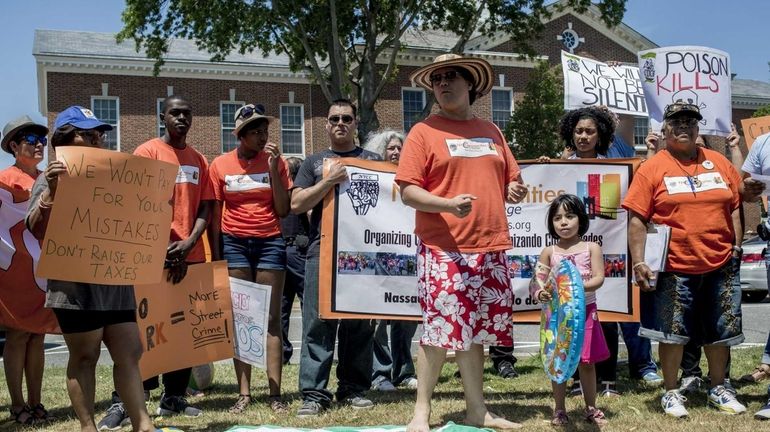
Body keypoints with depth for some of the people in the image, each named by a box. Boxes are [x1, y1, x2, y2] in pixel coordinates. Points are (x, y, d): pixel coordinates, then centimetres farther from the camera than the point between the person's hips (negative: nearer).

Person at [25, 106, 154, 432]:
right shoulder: (54, 177, 1)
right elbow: (37, 230, -9)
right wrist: (51, 190, -23)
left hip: (116, 279, 6)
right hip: (76, 283, -5)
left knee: (129, 353, 3)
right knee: (84, 356, 1)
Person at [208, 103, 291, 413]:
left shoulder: (275, 161, 3)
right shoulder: (220, 165, 3)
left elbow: (283, 210, -1)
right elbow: (214, 215, 6)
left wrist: (273, 169, -9)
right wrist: (216, 256, 3)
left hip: (270, 242, 0)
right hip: (234, 243, 0)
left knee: (271, 318, -1)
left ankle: (274, 393, -1)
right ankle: (244, 393, 5)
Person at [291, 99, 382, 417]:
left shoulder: (372, 160, 17)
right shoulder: (314, 162, 15)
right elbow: (296, 204, 4)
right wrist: (329, 181, -7)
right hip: (322, 250, -1)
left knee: (359, 323, 4)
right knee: (317, 322, -5)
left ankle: (354, 389, 13)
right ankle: (314, 393, -2)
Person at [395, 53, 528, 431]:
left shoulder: (490, 131, 16)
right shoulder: (424, 131, 0)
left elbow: (510, 179, 24)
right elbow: (408, 191, -7)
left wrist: (514, 190, 1)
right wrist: (448, 204, -22)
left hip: (490, 247, 5)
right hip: (444, 249, -5)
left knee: (476, 331, 11)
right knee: (440, 329, -6)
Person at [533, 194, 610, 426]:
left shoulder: (591, 248, 1)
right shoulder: (549, 252, 4)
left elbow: (598, 279, -8)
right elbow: (539, 284, 1)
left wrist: (578, 287, -25)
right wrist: (541, 294, -21)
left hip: (585, 312, 0)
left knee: (586, 362, 7)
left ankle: (591, 408, 21)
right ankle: (559, 410, 17)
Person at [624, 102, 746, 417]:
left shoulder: (719, 162, 9)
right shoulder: (652, 169, -2)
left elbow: (736, 207, 13)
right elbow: (637, 219, -6)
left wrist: (737, 247, 6)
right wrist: (638, 263, -12)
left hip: (720, 265, 4)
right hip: (674, 267, -3)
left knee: (720, 331, 13)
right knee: (673, 331, 4)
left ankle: (719, 389, 30)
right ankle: (671, 392, 19)